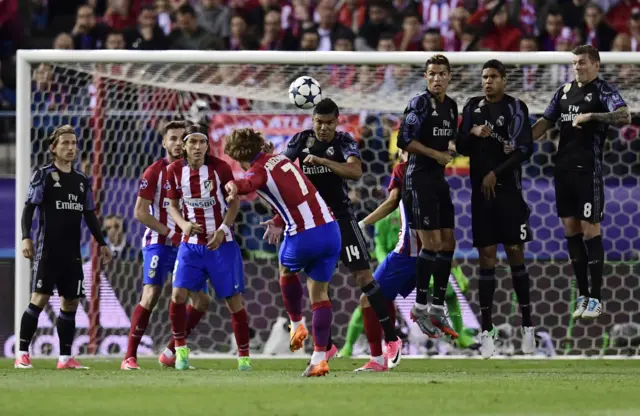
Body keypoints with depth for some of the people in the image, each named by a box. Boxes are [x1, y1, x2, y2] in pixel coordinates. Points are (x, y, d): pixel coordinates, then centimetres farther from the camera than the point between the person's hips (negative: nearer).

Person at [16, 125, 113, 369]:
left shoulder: (82, 181, 16)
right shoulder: (43, 175, -1)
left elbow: (90, 215, 22)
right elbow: (29, 208, -5)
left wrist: (102, 243, 17)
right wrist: (26, 237, -17)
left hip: (72, 253, 6)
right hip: (47, 250, -6)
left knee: (70, 303, 4)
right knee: (39, 299, -12)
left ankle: (65, 358, 10)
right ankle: (22, 354, -9)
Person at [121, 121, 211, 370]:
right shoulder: (155, 172, -6)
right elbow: (140, 212, -9)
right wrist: (169, 232, -15)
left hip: (186, 245, 6)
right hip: (158, 244, -6)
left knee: (202, 300, 1)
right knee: (151, 297, -16)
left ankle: (171, 353, 13)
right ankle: (130, 357, -10)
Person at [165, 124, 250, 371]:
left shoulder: (220, 167, -10)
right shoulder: (175, 171, -3)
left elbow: (234, 202, -2)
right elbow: (173, 205, 7)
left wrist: (222, 229, -15)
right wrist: (183, 224, -13)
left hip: (221, 243, -2)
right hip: (191, 244, 2)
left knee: (234, 300, -1)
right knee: (178, 295, -13)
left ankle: (244, 356, 11)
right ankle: (181, 348, 5)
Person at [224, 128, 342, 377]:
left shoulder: (258, 171, -9)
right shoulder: (281, 159, 15)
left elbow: (248, 184, -37)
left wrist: (236, 188, -59)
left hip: (303, 236, -6)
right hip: (330, 228, 6)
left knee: (287, 270, 29)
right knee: (319, 293, 10)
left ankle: (297, 326, 39)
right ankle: (319, 357, 4)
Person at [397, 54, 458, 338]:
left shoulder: (451, 106, 11)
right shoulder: (420, 103, -12)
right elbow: (404, 140, -17)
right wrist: (436, 154, -14)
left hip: (439, 179, 8)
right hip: (420, 178, -8)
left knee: (448, 244, 7)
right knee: (431, 244, -10)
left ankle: (438, 309, 13)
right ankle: (420, 308, 0)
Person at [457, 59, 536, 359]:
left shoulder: (516, 108, -2)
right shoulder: (473, 107, 8)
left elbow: (525, 149, -8)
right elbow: (460, 148, 7)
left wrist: (496, 173, -13)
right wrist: (473, 134, -14)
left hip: (509, 191, -3)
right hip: (480, 192, 3)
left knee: (515, 254, 0)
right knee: (486, 257, 2)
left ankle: (527, 325, 7)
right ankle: (487, 329, 3)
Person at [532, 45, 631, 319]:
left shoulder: (603, 91, -7)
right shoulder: (565, 91, 13)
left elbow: (624, 116, -24)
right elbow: (546, 122, 18)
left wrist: (591, 116, -32)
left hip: (588, 170, -7)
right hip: (564, 169, 7)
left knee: (590, 230, -5)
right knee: (571, 230, 8)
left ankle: (595, 299, -1)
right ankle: (583, 295, 14)